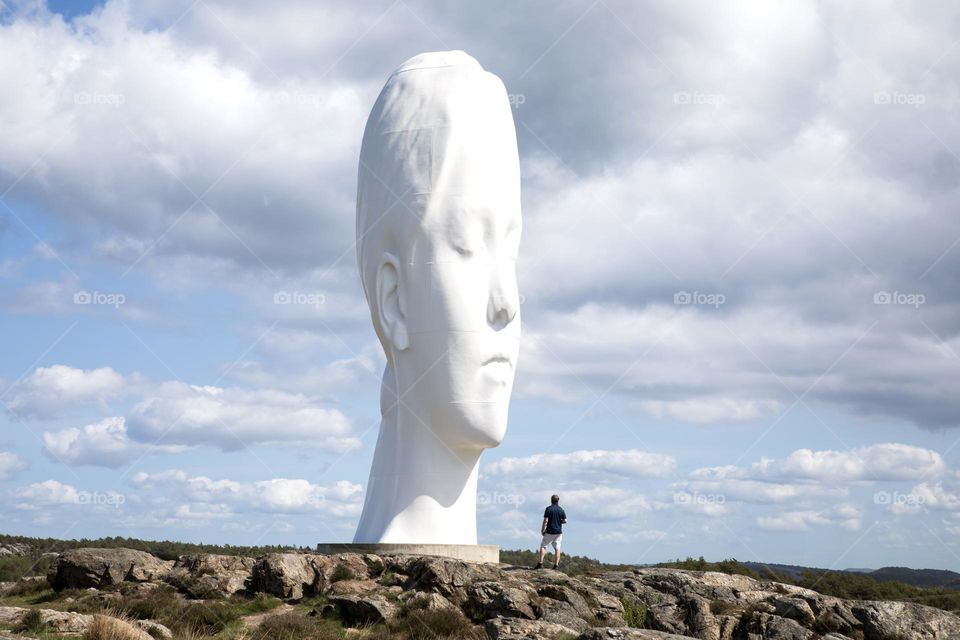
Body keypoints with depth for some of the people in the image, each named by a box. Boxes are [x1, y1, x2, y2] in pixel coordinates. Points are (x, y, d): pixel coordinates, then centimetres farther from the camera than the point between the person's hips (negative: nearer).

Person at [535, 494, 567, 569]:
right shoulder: (561, 510, 3)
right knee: (557, 548, 7)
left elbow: (545, 521, -13)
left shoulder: (548, 509, -10)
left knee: (543, 546, 6)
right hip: (558, 532, 3)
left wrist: (542, 530, -5)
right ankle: (556, 565, 1)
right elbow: (565, 521, 2)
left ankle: (540, 563, -4)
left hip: (549, 532, -3)